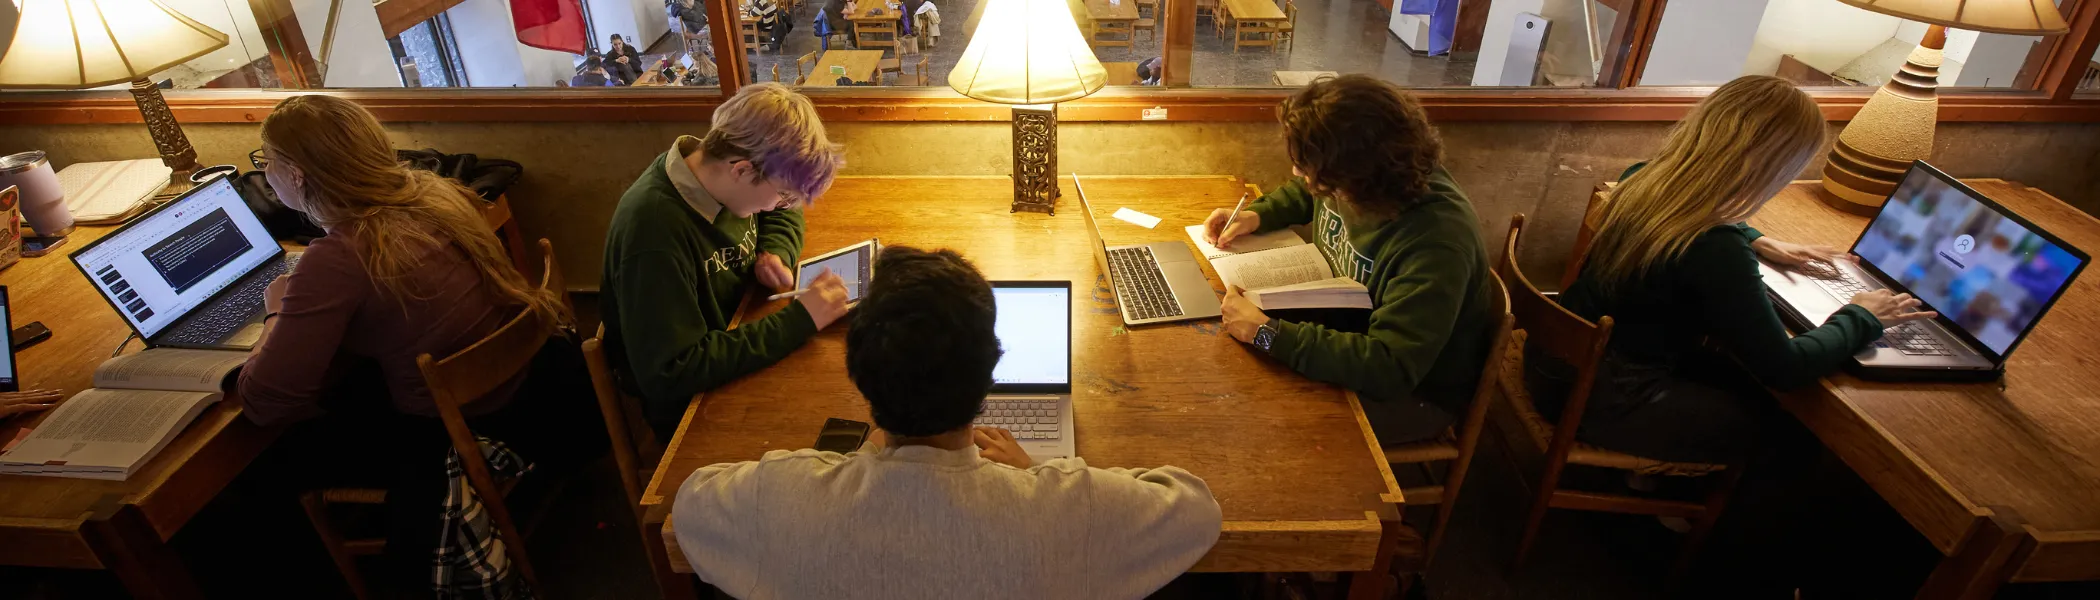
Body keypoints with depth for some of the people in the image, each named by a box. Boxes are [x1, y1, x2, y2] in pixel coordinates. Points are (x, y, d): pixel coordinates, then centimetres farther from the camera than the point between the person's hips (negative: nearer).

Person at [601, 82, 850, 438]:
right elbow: (671, 375, -32)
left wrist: (775, 253, -8)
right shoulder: (654, 229, -31)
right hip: (694, 410, -7)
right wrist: (798, 322, -33)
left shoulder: (721, 177, -8)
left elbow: (784, 215, 15)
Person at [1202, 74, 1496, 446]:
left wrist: (1267, 332, -42)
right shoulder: (1341, 183, -14)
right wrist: (1256, 216, -8)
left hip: (1414, 392, -7)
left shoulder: (1435, 243, -36)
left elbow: (1390, 369, -42)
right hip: (1343, 332, 7)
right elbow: (1303, 194, 13)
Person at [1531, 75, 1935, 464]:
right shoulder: (1719, 252, -29)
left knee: (1741, 383, 26)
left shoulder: (1645, 179, -5)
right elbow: (1785, 368, -15)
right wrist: (1861, 318, 0)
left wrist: (1755, 241, 15)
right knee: (1773, 420, 13)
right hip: (1600, 398, -8)